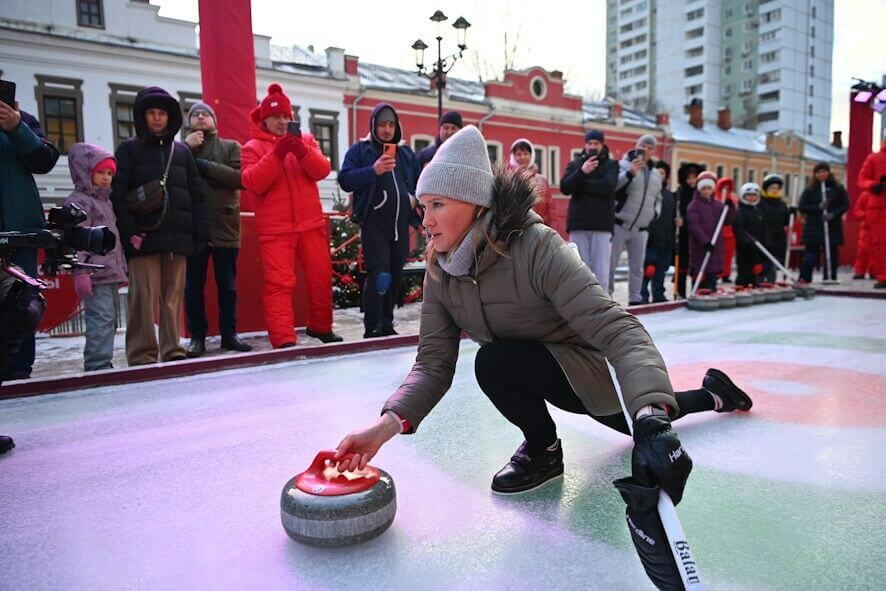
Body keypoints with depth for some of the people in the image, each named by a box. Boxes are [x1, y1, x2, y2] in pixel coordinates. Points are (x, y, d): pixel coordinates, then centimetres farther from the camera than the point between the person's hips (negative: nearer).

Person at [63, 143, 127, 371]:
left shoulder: (106, 201, 22)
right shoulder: (78, 201, -6)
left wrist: (120, 268, 17)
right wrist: (80, 272, -20)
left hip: (110, 273, 9)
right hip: (95, 275, -9)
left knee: (109, 319, 12)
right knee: (101, 318, -13)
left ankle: (103, 363, 19)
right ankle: (98, 364, -11)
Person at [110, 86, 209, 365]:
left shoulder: (182, 151, 19)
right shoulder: (129, 149, 10)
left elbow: (197, 195, 14)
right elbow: (118, 194, 0)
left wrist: (200, 234, 5)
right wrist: (129, 232, -11)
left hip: (178, 237, 3)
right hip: (145, 237, -3)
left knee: (174, 295, 3)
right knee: (145, 296, -6)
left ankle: (173, 350, 9)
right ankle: (143, 354, 0)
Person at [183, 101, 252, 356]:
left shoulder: (231, 147, 10)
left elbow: (240, 177, -8)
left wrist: (203, 164, -11)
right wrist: (187, 147, -8)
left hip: (224, 226, -1)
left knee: (227, 285, 5)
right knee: (193, 286, 3)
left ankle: (229, 333, 15)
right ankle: (197, 336, 12)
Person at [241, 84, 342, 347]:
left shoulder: (306, 140, 13)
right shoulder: (253, 147, 5)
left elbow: (322, 170, -1)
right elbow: (253, 183, -10)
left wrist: (302, 151, -18)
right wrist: (277, 153, -18)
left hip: (311, 224, 3)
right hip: (275, 229, -3)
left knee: (321, 278, 10)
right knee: (279, 283, -11)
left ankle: (320, 326, 28)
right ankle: (284, 340, -12)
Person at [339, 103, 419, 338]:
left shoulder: (406, 153, 18)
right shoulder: (360, 150, 4)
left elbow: (418, 181, 29)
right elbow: (345, 180, -8)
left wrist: (415, 197, 11)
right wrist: (373, 170, -19)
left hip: (400, 224, 6)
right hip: (374, 223, -5)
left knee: (396, 277, 9)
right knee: (380, 277, -15)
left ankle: (386, 325, 22)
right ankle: (372, 329, -4)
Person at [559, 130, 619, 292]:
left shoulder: (611, 165, 8)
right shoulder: (575, 164, 13)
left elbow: (608, 187, -11)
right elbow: (564, 187, -3)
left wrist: (580, 185, -7)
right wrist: (582, 172, -16)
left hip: (602, 224, -1)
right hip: (578, 224, 2)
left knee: (601, 270, -4)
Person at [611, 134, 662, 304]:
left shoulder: (656, 174, 17)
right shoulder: (624, 165, -3)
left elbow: (658, 198, 29)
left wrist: (655, 212, 11)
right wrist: (630, 172, -31)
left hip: (641, 230, 6)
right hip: (619, 225, -5)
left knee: (637, 268, 8)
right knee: (610, 264, -3)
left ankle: (634, 300, 16)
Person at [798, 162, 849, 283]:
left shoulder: (838, 188, 5)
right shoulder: (809, 190, 3)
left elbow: (845, 205, 3)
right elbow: (802, 207, -1)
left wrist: (834, 214, -14)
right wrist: (818, 207, -15)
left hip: (833, 228, 2)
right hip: (813, 229, -2)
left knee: (832, 254, 5)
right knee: (810, 256, -5)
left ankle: (830, 279, 13)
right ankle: (804, 280, -3)